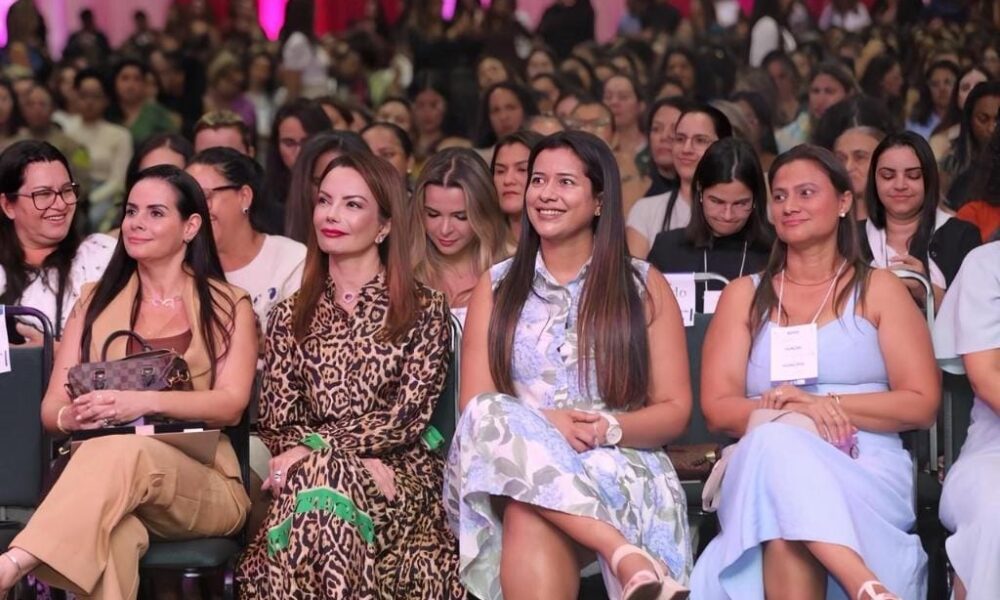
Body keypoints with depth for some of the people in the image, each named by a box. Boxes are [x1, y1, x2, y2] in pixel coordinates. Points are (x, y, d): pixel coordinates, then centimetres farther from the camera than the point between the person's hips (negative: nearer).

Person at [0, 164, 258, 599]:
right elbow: (50, 408, 13)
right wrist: (72, 416, -15)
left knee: (122, 452, -40)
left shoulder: (228, 306, 13)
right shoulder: (95, 301, 20)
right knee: (111, 534, -41)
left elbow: (231, 405, -3)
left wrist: (144, 402, -22)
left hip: (203, 486, -1)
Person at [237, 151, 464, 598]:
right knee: (323, 473, -35)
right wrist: (361, 462, -13)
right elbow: (277, 422, 8)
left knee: (320, 477, -35)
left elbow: (409, 415, -4)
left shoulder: (424, 310, 7)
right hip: (309, 470, 2)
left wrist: (315, 450, -17)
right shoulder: (290, 317, 17)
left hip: (398, 477, -2)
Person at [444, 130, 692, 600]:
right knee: (492, 419, -36)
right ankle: (629, 556, -41)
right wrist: (542, 423, -17)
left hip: (619, 464, -3)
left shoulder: (643, 286, 11)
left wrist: (610, 429, -16)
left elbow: (674, 411, 6)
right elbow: (475, 404, 5)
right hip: (511, 465, 3)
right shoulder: (496, 288, 16)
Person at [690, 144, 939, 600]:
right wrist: (786, 409, -14)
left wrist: (827, 403, -11)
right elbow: (717, 409, 8)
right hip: (766, 465, 2)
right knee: (776, 438, -39)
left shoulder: (878, 290, 14)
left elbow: (922, 406, 4)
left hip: (867, 468, -2)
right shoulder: (744, 295, 20)